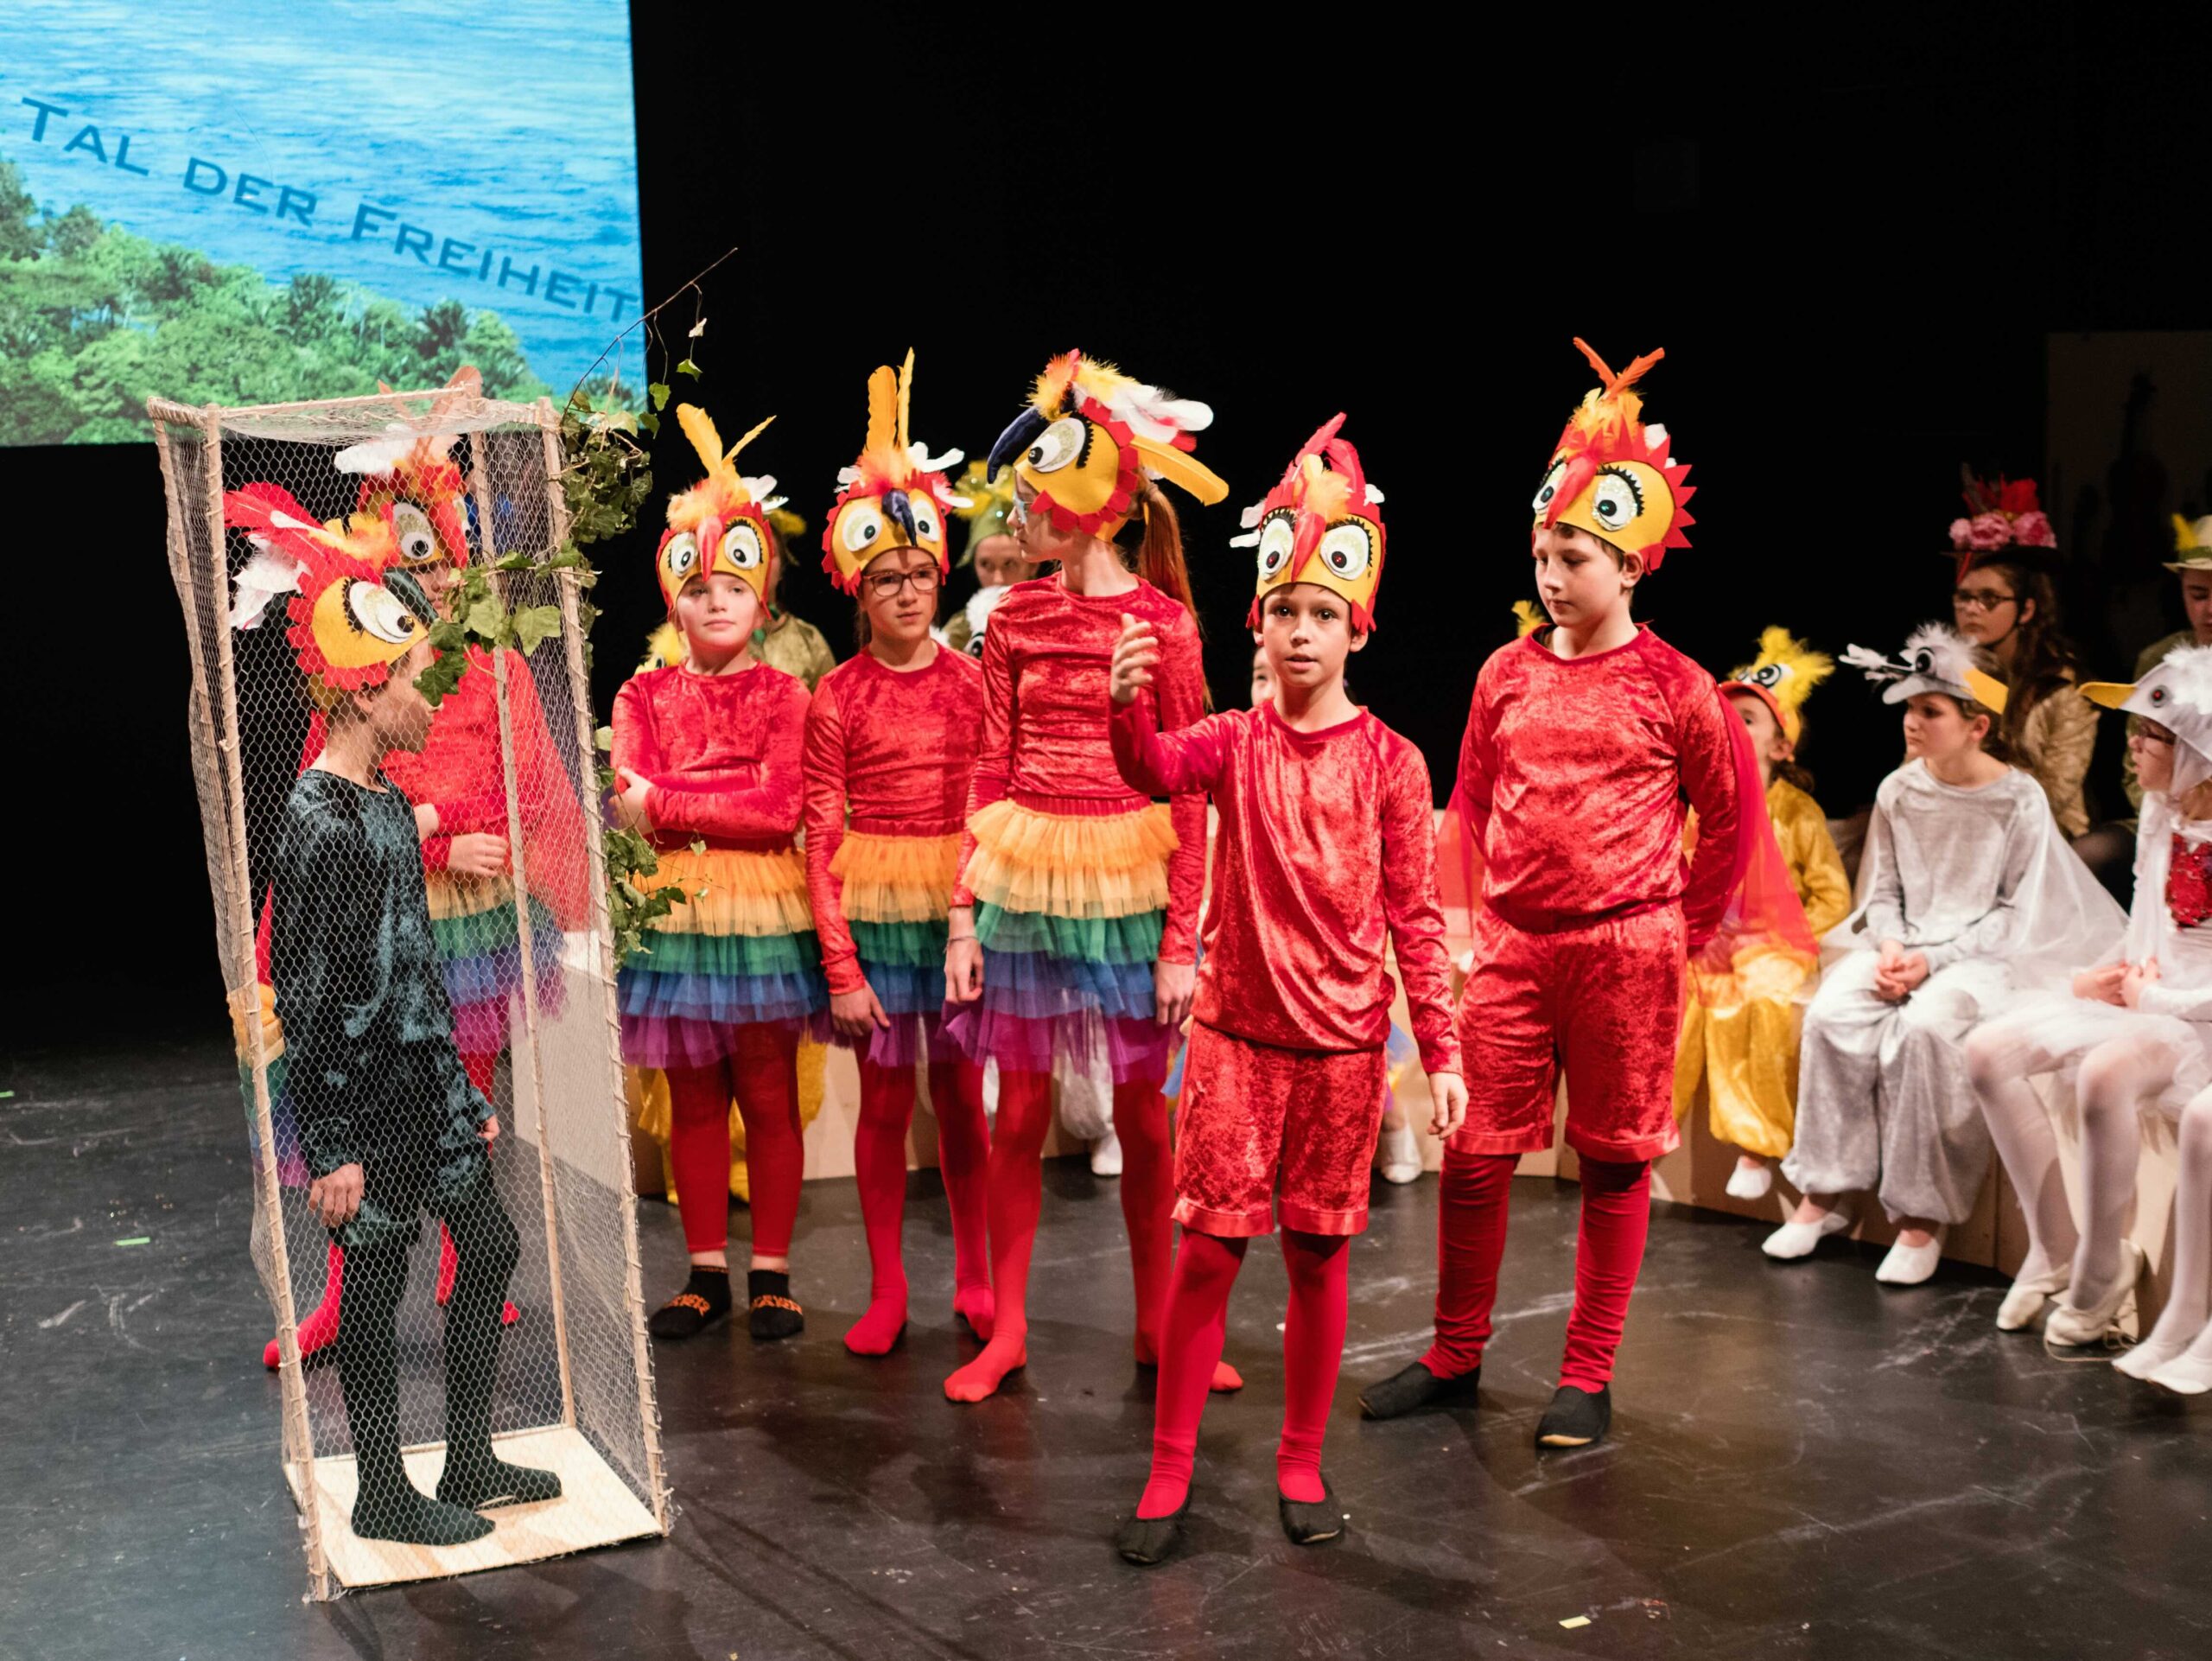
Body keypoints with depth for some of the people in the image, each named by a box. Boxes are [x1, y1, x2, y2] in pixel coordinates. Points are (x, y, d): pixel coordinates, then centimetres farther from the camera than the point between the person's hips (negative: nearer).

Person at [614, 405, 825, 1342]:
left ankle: (771, 1274, 12)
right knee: (693, 1102, 9)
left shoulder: (782, 695, 0)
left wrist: (670, 801, -13)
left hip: (763, 912, -2)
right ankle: (707, 1273, 18)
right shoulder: (645, 696, 7)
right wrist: (737, 790, -15)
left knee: (770, 1099, 3)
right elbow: (630, 802, -5)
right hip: (675, 909, 2)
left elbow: (781, 811, -12)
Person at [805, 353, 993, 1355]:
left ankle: (974, 1280, 22)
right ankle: (886, 1290, 17)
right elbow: (823, 837, -4)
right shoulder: (838, 698, -3)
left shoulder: (970, 683, 2)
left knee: (961, 1097, 7)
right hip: (873, 911, -1)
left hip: (960, 906, 1)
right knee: (885, 1100, 5)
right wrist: (841, 967, -8)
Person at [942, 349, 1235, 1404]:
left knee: (1142, 1115, 7)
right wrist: (964, 916, 1)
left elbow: (1186, 794, -5)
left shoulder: (1162, 624, -5)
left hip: (1127, 889, -3)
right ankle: (1006, 1329, 18)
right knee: (1020, 1111, 7)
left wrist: (1180, 939, -8)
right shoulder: (1015, 621, 5)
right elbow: (990, 774, 5)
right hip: (1024, 883, 3)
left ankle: (1157, 1325, 22)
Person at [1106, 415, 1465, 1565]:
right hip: (1236, 1031, 0)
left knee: (1319, 1254, 8)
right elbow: (1153, 770, -22)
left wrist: (1441, 1050, -3)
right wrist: (1128, 702, -43)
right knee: (1209, 1249, 0)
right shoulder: (1235, 742, 0)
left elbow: (1414, 916, 0)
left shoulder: (1388, 762, -1)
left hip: (1343, 1042, 0)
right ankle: (1170, 1472, 11)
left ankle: (1302, 1464, 23)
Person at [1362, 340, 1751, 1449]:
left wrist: (1685, 928, 5)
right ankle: (1456, 1355, 23)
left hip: (1625, 950, -3)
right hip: (1512, 945, 4)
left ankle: (1588, 1378, 18)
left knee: (1614, 1161, 7)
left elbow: (1732, 814, 4)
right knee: (1473, 1150, 6)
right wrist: (1456, 920, 7)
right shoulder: (1508, 672, 6)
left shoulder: (1673, 686, -5)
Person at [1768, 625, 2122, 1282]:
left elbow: (2017, 913, -8)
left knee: (1923, 1026, -34)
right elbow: (1883, 891, 11)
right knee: (1831, 1012, -25)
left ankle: (1922, 1215, -21)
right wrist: (1891, 948, -10)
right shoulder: (1898, 793, 5)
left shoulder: (2020, 801, -7)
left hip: (1982, 954, -4)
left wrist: (1936, 959, -17)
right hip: (1903, 948, 4)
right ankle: (1824, 1193, -15)